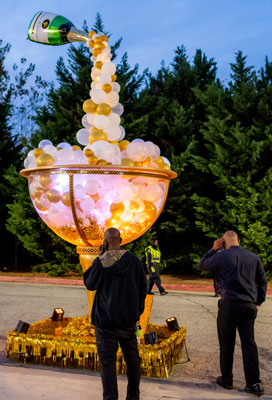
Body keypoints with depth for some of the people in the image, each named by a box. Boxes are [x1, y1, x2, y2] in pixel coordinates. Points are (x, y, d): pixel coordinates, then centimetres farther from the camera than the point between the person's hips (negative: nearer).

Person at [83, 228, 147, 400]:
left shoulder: (101, 262, -15)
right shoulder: (133, 260, -3)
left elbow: (89, 284, -1)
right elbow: (143, 287, 5)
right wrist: (137, 311, 16)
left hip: (106, 319, -4)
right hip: (129, 319, 4)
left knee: (108, 361, 4)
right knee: (132, 358, 16)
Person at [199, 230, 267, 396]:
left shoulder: (222, 256, -6)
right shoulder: (254, 257, 6)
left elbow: (202, 265, 10)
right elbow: (262, 282, 11)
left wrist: (214, 249, 11)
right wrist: (258, 302, 18)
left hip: (229, 305, -3)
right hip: (249, 306, 3)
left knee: (227, 344, 8)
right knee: (249, 343, 8)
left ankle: (227, 380, 17)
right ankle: (254, 384, 8)